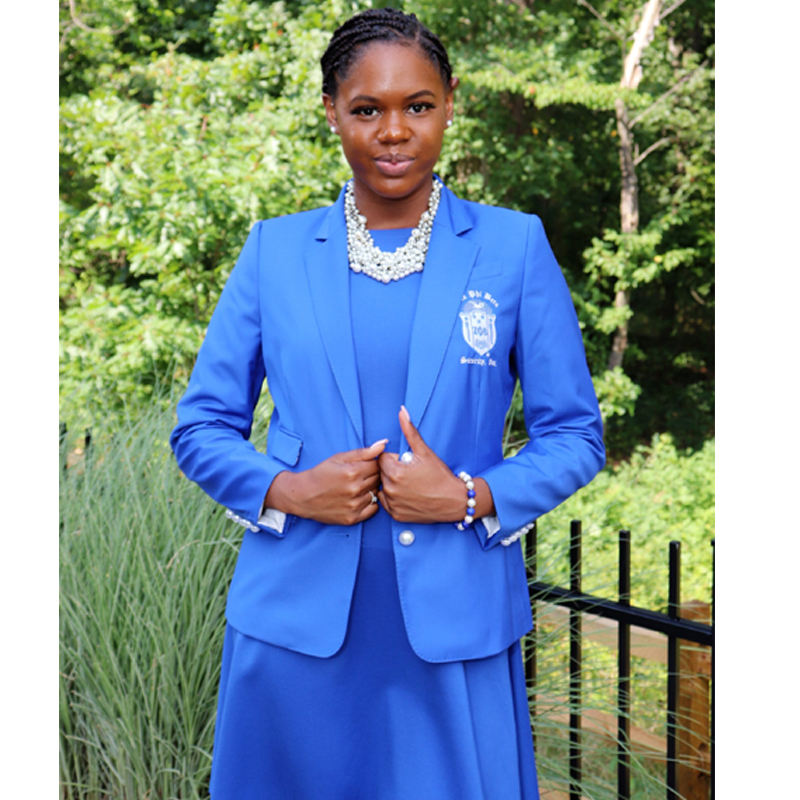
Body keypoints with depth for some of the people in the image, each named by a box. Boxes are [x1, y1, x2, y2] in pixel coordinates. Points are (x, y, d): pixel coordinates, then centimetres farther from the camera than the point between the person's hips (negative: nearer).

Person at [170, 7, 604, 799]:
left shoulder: (514, 245, 2)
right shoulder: (274, 250, 5)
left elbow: (575, 435, 3)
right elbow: (201, 424, 8)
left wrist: (472, 497, -13)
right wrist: (284, 491, -10)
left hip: (454, 624, -1)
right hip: (296, 620, 1)